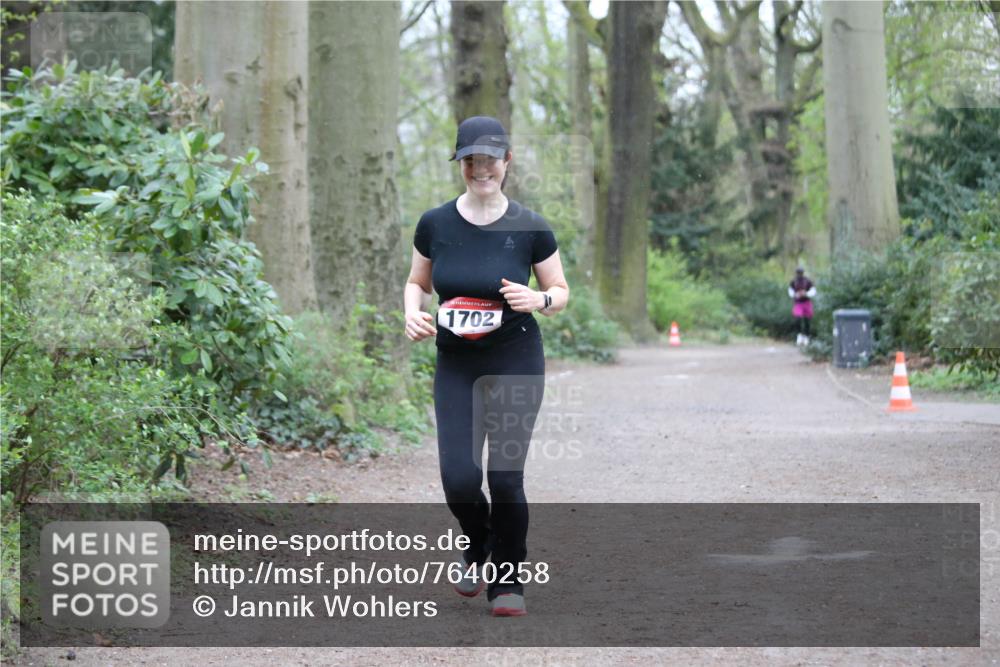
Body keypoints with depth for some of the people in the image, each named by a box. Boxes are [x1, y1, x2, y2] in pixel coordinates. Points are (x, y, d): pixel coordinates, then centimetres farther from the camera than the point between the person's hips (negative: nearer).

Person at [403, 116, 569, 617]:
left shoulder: (529, 228, -6)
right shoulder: (434, 224, -1)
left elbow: (561, 291, 5)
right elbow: (416, 282, 14)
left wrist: (540, 300, -18)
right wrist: (413, 313, -7)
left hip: (516, 361, -2)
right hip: (455, 365, 2)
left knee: (505, 477, -8)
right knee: (459, 480, -8)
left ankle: (507, 581, 14)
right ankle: (477, 548, 27)